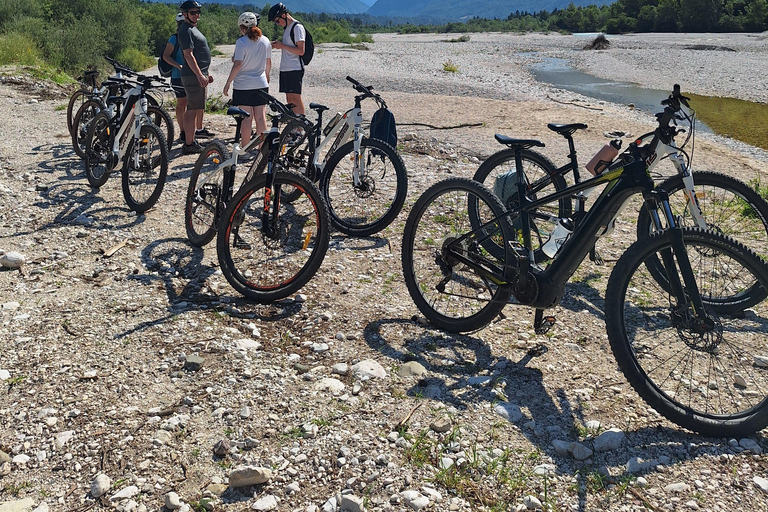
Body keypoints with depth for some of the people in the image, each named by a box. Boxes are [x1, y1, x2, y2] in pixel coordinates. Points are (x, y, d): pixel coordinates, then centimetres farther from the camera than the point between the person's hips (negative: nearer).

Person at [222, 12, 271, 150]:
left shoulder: (241, 42, -12)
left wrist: (228, 83, -9)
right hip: (261, 85, 5)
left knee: (246, 118, 0)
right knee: (260, 116, 7)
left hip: (243, 86, -5)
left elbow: (237, 65, -17)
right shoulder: (265, 40, 5)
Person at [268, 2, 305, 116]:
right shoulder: (286, 28, 18)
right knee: (289, 99, 9)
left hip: (295, 69, -9)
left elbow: (301, 51, -18)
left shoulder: (298, 27, -11)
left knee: (295, 98, -10)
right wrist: (278, 44, 6)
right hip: (285, 68, 9)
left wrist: (282, 46, -15)